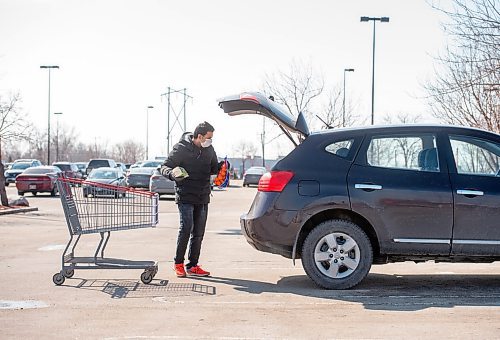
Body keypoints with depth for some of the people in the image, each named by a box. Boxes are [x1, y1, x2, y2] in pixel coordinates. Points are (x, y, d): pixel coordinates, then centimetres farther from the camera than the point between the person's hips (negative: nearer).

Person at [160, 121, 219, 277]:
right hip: (185, 196, -6)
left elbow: (213, 168, 22)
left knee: (198, 233, 7)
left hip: (202, 198, 6)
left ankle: (193, 266, 15)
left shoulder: (209, 149, 8)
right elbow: (164, 167, -5)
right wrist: (172, 173, -28)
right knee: (186, 227, -14)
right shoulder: (180, 148, -9)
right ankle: (178, 263, 0)